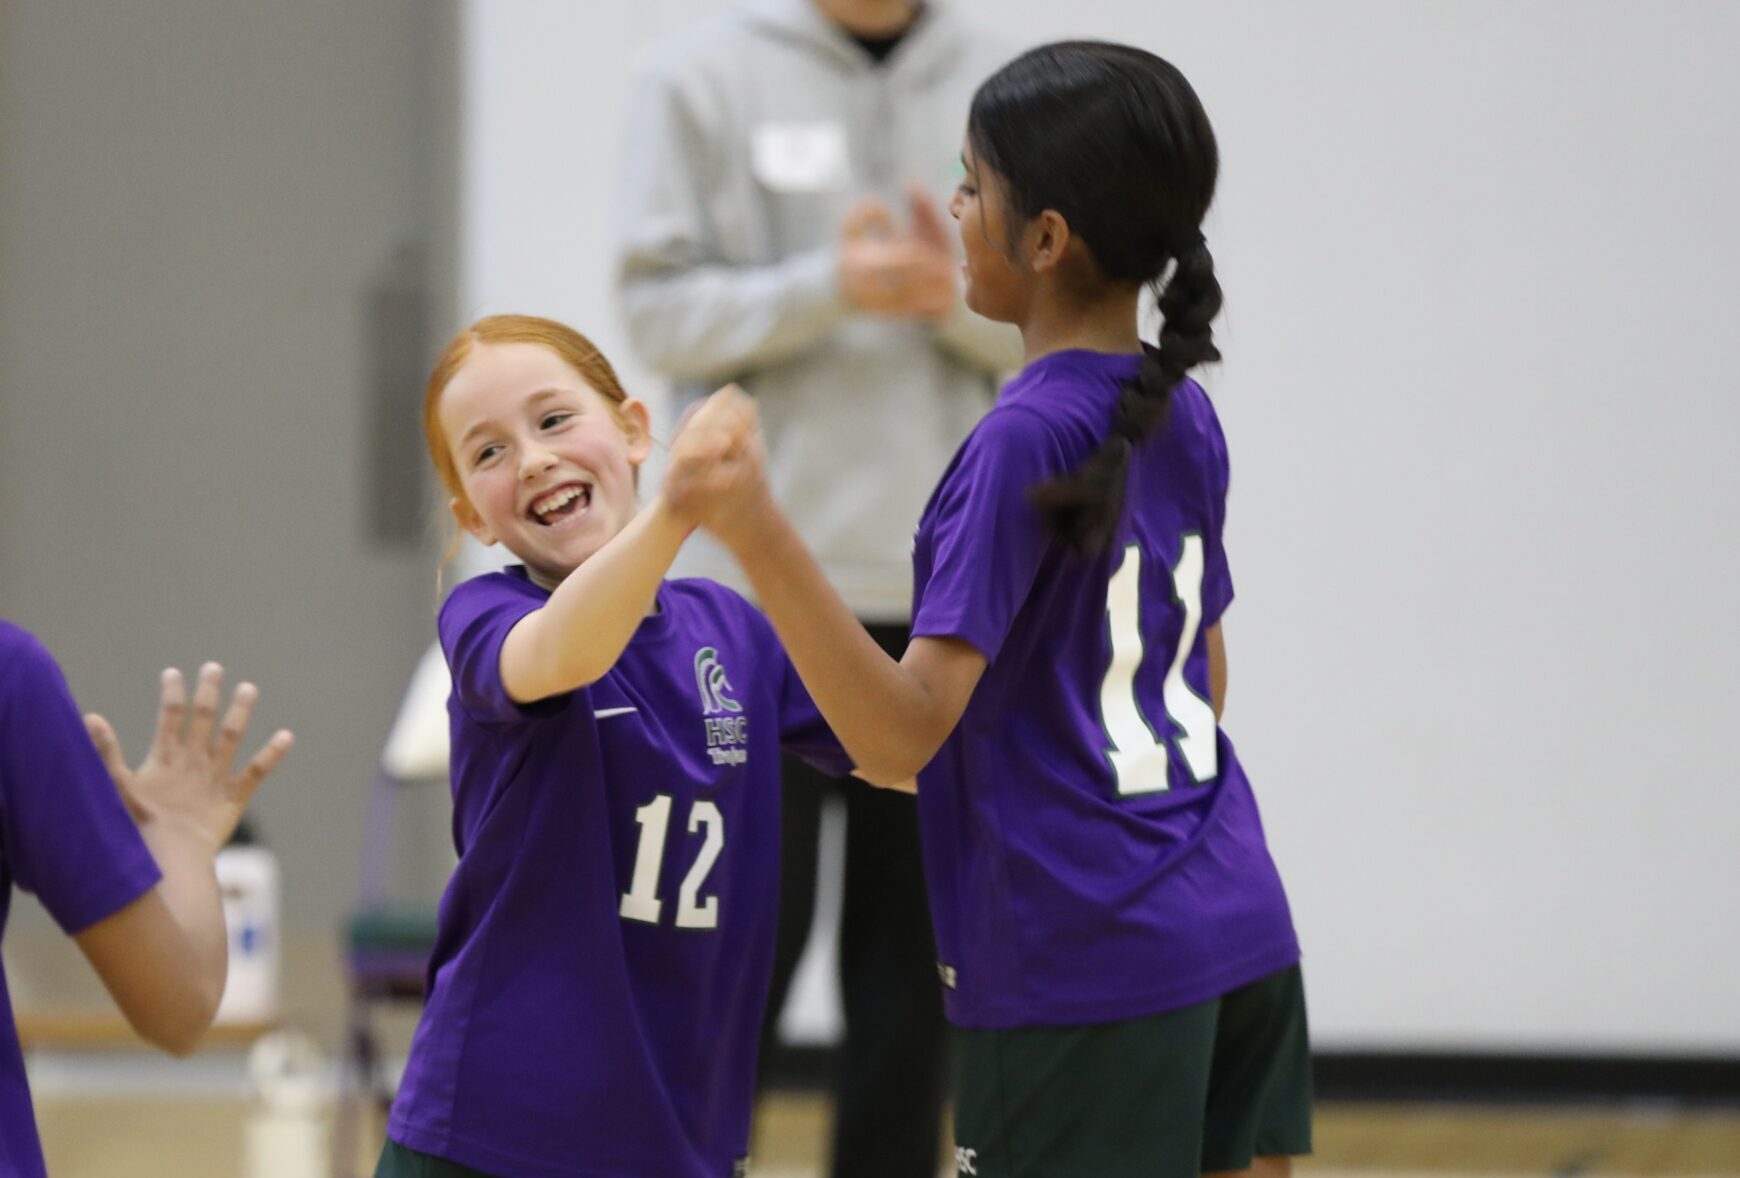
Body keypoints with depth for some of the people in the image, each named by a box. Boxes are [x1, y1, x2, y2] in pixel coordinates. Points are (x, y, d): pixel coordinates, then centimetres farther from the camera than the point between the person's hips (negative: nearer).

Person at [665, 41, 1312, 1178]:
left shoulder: (1025, 443, -15)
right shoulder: (1182, 420, 9)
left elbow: (901, 732, -23)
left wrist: (757, 532, -34)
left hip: (1085, 973, -8)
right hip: (1241, 934, 8)